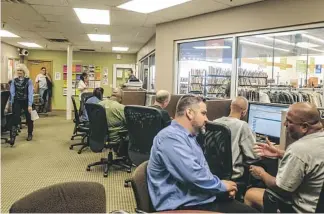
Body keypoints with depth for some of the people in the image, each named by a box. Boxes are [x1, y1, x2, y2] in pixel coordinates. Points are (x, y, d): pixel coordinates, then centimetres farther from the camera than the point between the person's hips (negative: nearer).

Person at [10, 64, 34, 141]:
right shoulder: (14, 81, 2)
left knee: (29, 118, 10)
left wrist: (30, 105, -18)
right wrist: (10, 104, -6)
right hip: (17, 101, 1)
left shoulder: (28, 81, -7)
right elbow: (12, 92, 0)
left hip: (26, 101, -1)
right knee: (16, 117, -14)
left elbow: (30, 93, -12)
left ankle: (30, 134, 29)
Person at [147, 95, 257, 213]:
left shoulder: (189, 137, 15)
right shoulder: (171, 137, -18)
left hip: (203, 200, 10)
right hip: (183, 206, -9)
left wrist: (223, 185, 3)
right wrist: (222, 185, -9)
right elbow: (194, 176, -26)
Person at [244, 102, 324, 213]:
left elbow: (279, 188, -21)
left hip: (304, 209, -9)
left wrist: (262, 174, -3)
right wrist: (279, 153, 12)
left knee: (250, 193, 7)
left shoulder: (299, 149, -32)